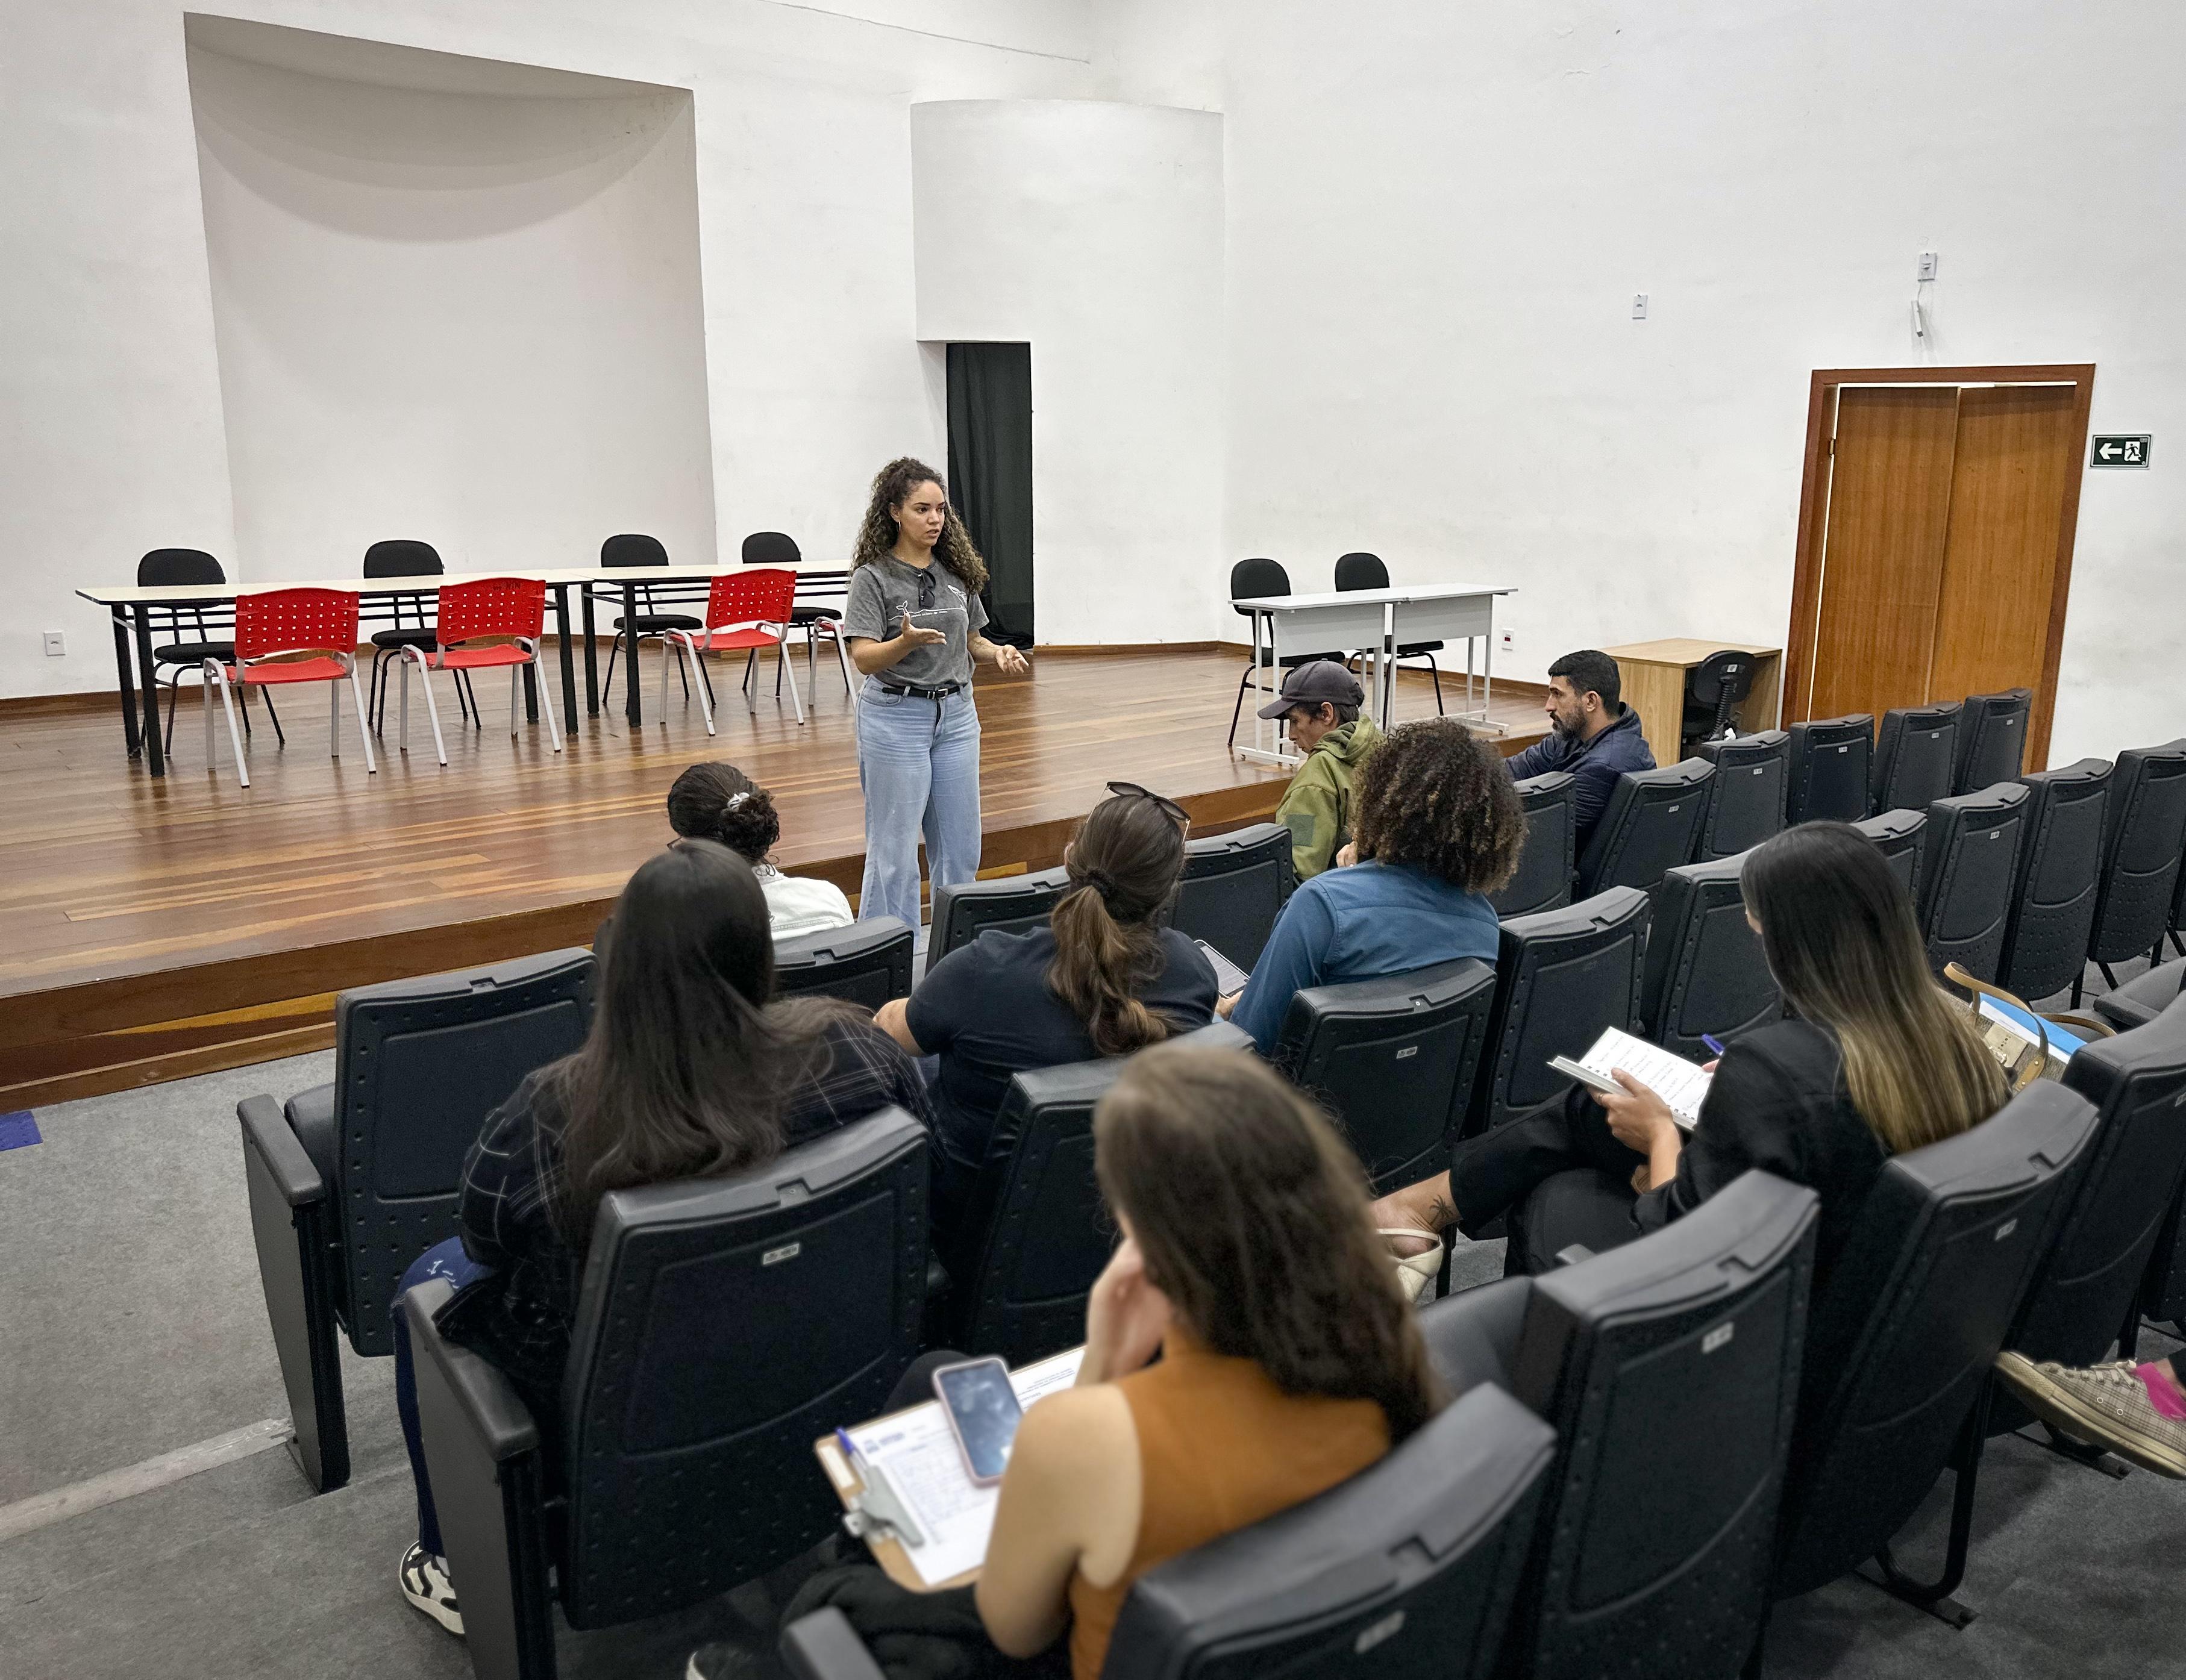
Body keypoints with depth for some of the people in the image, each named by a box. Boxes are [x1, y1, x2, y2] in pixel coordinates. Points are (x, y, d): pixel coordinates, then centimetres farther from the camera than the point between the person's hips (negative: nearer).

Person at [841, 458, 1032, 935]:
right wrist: (906, 641, -34)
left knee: (960, 847, 11)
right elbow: (864, 658, -15)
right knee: (895, 852, -1)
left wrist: (998, 654, -4)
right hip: (896, 717, -5)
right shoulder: (873, 577, -8)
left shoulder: (957, 572, 8)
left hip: (956, 716, 6)